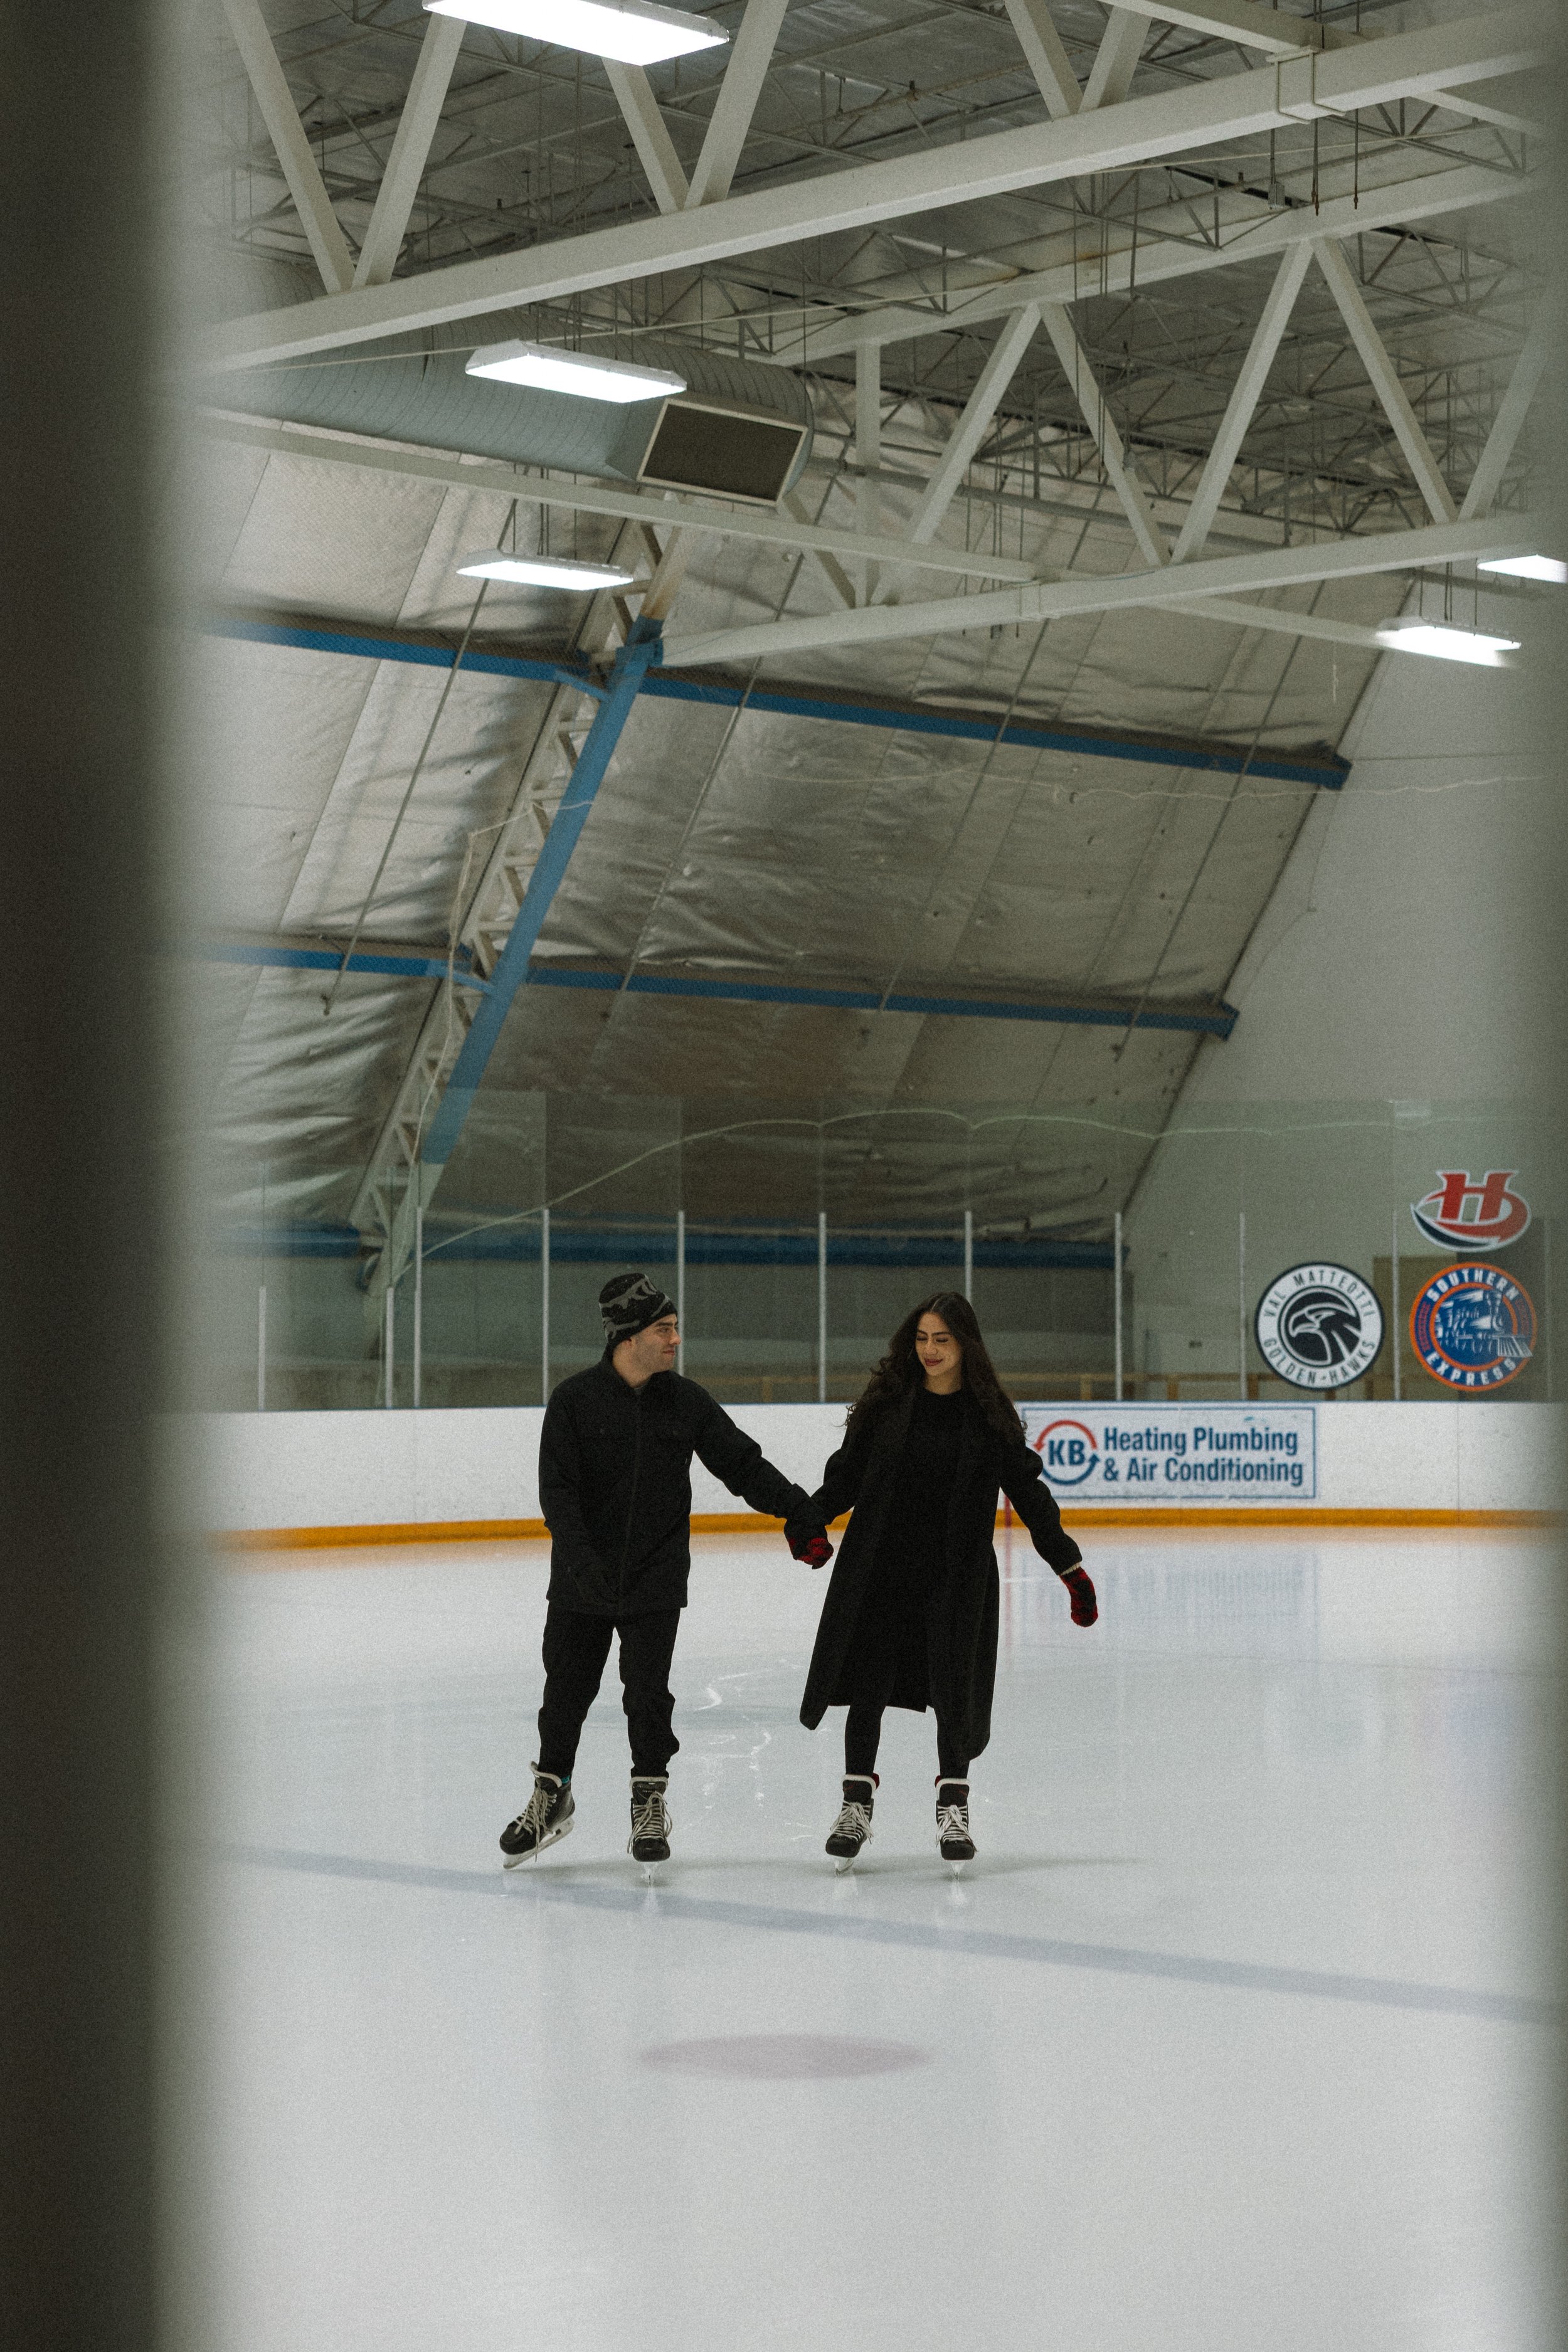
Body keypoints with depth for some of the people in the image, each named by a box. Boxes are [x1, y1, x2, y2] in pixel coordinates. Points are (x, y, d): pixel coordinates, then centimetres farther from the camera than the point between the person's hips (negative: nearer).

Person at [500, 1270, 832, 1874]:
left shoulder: (686, 1401, 0)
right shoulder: (575, 1400, -8)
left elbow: (743, 1464, 3)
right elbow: (557, 1490, -12)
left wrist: (798, 1513, -7)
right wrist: (582, 1561, -24)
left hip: (656, 1579, 1)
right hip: (583, 1579, -1)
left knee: (648, 1692, -2)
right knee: (566, 1690, 7)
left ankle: (650, 1802, 14)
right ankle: (551, 1796, 26)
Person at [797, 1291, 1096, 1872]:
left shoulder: (989, 1414, -1)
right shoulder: (887, 1400, 0)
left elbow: (1027, 1491, 1)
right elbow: (847, 1474, 3)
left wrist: (1069, 1564, -2)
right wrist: (808, 1516, -12)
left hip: (958, 1570, -1)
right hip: (879, 1565, 1)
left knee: (955, 1687, 2)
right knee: (868, 1683, 3)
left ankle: (953, 1808, 17)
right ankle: (857, 1805, 16)